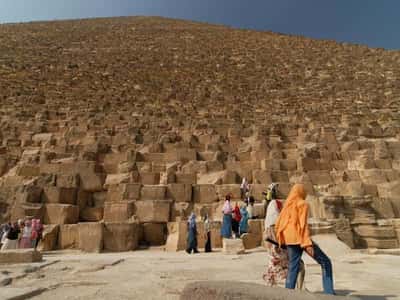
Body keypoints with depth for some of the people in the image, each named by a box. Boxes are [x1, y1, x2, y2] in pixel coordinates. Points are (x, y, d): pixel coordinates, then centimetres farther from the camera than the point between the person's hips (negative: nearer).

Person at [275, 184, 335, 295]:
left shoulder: (287, 205, 16)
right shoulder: (302, 204, -3)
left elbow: (278, 224, 15)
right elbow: (303, 224, -15)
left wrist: (281, 240, 23)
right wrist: (308, 243, -18)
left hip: (289, 239, 7)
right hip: (300, 238, -6)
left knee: (293, 267, 11)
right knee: (325, 262, 7)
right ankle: (329, 293, 2)